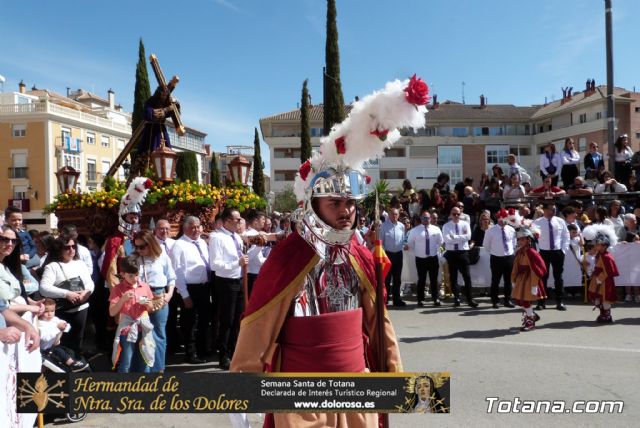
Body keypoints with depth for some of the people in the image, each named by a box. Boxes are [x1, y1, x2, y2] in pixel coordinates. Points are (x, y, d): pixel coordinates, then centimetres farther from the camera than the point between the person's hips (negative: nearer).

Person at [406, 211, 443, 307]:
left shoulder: (436, 229, 3)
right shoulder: (415, 230, -3)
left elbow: (440, 242, 15)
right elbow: (410, 244, 4)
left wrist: (436, 249, 7)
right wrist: (417, 251, -4)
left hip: (433, 258, 2)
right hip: (420, 259, -2)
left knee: (434, 279, 7)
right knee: (421, 280, 3)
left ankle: (435, 299, 16)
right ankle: (420, 300, 11)